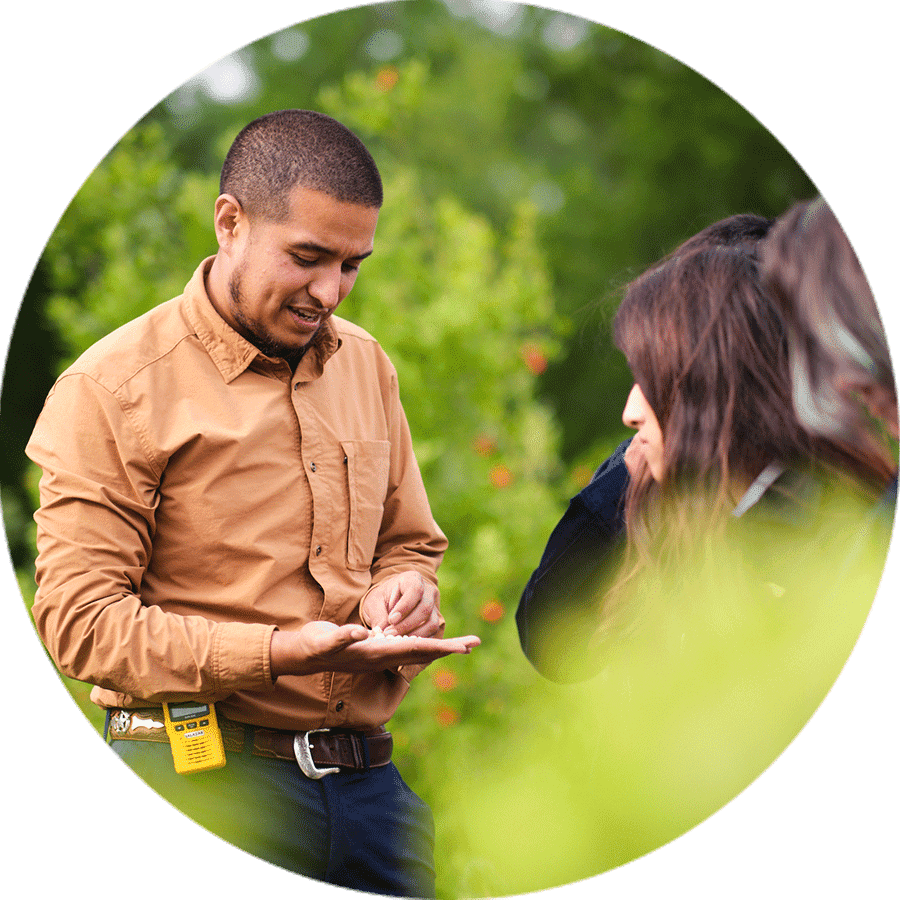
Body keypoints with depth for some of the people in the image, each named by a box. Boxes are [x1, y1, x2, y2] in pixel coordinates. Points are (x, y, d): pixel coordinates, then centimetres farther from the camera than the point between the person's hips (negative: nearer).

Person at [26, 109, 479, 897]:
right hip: (203, 785, -5)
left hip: (368, 771, 6)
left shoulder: (366, 365, 14)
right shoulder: (115, 388, -6)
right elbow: (79, 620, -12)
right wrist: (276, 653, -23)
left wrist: (403, 590, -2)